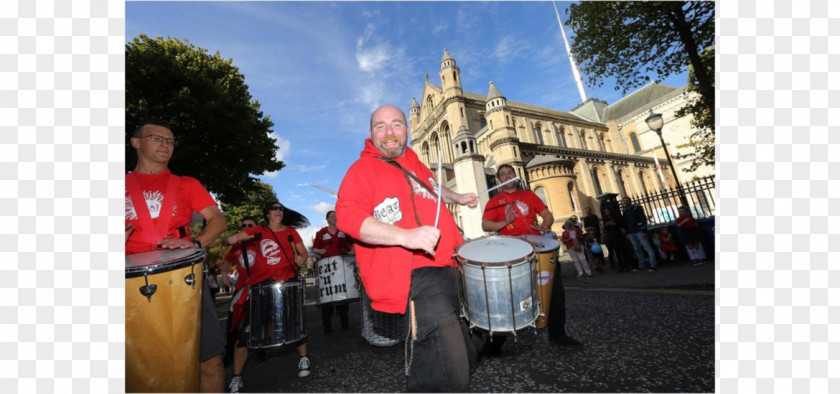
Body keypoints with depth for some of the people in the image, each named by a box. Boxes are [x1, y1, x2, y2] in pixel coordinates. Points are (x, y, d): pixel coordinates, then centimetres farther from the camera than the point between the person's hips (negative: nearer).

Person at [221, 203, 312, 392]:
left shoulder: (290, 232, 8)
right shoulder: (257, 231, 6)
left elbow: (304, 253, 9)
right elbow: (230, 239, -1)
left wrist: (301, 259, -10)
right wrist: (228, 240, -21)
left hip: (287, 281, 0)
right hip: (261, 284, 0)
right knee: (245, 329, 0)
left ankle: (304, 359, 30)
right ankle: (236, 377, 18)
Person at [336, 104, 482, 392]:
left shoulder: (413, 162, 18)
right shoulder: (362, 168, -6)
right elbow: (347, 215, -24)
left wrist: (457, 198, 35)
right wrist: (404, 235, -35)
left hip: (448, 266, 9)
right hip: (415, 275, -9)